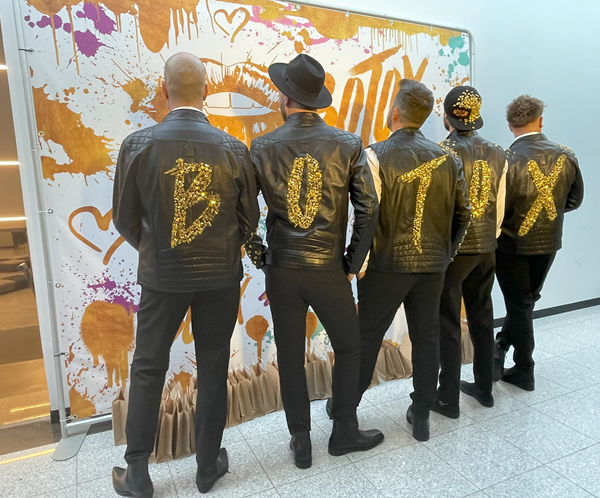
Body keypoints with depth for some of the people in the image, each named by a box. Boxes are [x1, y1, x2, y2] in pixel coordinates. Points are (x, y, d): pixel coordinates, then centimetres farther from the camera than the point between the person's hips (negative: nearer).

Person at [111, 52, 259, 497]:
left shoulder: (137, 145, -9)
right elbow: (248, 220, 0)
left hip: (162, 276, 0)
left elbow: (126, 219, -1)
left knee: (147, 369, 16)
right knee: (213, 369, 15)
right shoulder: (234, 149, -7)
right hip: (221, 277, 1)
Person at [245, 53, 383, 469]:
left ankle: (301, 443, 30)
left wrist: (258, 254, 10)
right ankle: (345, 432, 32)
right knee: (349, 348, 20)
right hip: (329, 270, -1)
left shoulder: (263, 148, -3)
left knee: (290, 357, 15)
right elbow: (368, 209, -6)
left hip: (281, 270, 1)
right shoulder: (348, 146, -4)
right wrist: (353, 262, 3)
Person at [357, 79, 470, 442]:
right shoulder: (447, 158, 1)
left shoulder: (376, 155, -12)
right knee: (426, 337, 14)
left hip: (388, 264, -3)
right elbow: (463, 212, 5)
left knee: (367, 335, 11)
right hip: (433, 264, 4)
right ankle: (421, 416, 28)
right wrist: (447, 251, 17)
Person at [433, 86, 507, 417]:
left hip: (452, 249, -5)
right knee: (482, 318, 18)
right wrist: (490, 238, 17)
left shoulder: (443, 152, -14)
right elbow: (500, 205, 4)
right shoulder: (497, 154, 2)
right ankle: (484, 387, 32)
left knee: (448, 323, 5)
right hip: (486, 249, 6)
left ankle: (449, 398, 16)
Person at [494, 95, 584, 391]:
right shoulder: (566, 156, -6)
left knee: (520, 306, 11)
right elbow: (574, 200, 5)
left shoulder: (507, 160, -22)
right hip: (549, 243, 4)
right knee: (525, 302, 22)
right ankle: (502, 347, 37)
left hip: (513, 243, -4)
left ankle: (524, 371, 23)